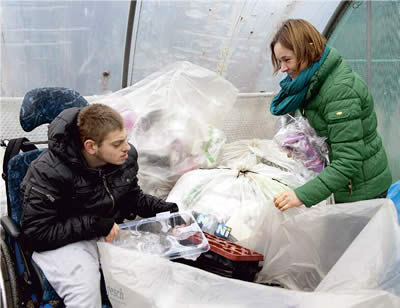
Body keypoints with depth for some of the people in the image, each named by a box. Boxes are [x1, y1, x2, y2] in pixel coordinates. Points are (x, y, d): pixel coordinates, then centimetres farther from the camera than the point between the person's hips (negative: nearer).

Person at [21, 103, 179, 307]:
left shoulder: (126, 157, -6)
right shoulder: (49, 172, -22)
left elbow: (133, 197, 13)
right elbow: (36, 232, -20)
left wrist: (165, 210, -7)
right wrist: (94, 225, -25)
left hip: (114, 232, 6)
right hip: (63, 241, -5)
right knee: (86, 289, -36)